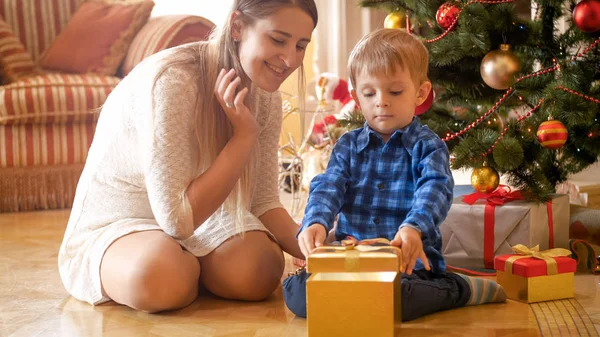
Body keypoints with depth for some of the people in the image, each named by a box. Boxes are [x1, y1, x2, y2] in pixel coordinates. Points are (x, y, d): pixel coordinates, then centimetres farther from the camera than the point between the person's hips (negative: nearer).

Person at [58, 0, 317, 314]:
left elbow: (263, 203, -2)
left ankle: (186, 261, 7)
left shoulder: (265, 95, -5)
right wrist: (243, 136, -29)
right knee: (165, 280, -37)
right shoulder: (169, 80, -28)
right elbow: (176, 218, -29)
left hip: (196, 217, 5)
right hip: (114, 226, -5)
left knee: (257, 273, -25)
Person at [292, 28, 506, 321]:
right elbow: (327, 187, -4)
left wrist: (414, 227, -42)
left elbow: (435, 190, -20)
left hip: (409, 261, -5)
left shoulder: (427, 147, 0)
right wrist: (316, 222, -28)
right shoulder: (348, 145, 11)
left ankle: (456, 289, -3)